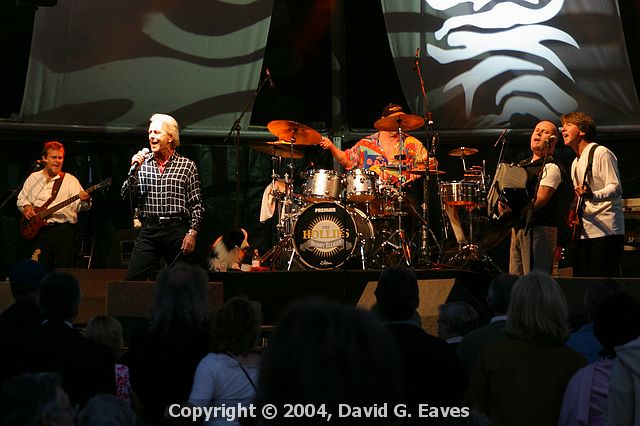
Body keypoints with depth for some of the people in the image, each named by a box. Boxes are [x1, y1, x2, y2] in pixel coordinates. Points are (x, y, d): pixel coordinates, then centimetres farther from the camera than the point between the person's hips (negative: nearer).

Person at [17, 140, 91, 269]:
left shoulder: (70, 180, 4)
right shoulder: (33, 178, 14)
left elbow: (79, 205, -7)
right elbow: (21, 198, 21)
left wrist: (85, 201, -29)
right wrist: (26, 206, 0)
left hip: (63, 228, -3)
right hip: (38, 230, 3)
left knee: (65, 268, -7)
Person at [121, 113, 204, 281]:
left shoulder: (187, 166, 5)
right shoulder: (142, 163, 10)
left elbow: (196, 204, 3)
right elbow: (126, 196, 5)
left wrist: (192, 233, -6)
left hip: (177, 231, -1)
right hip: (149, 231, 1)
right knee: (132, 279, -7)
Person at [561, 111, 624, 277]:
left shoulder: (601, 153, -7)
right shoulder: (575, 163, 21)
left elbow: (616, 188, -17)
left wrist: (592, 196, -35)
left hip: (605, 231, -9)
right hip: (584, 231, 9)